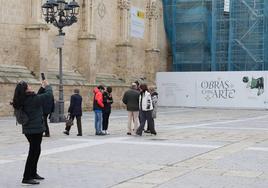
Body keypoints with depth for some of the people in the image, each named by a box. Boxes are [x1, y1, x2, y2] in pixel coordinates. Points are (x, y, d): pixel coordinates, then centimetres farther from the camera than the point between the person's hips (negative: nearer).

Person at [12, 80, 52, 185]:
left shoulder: (22, 101, 3)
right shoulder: (34, 99, -21)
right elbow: (49, 94, -12)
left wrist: (43, 88, 13)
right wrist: (47, 86, 5)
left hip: (28, 129, 9)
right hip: (35, 129, -9)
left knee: (35, 151, 21)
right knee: (33, 152, -2)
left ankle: (33, 173, 32)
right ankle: (26, 178, 1)